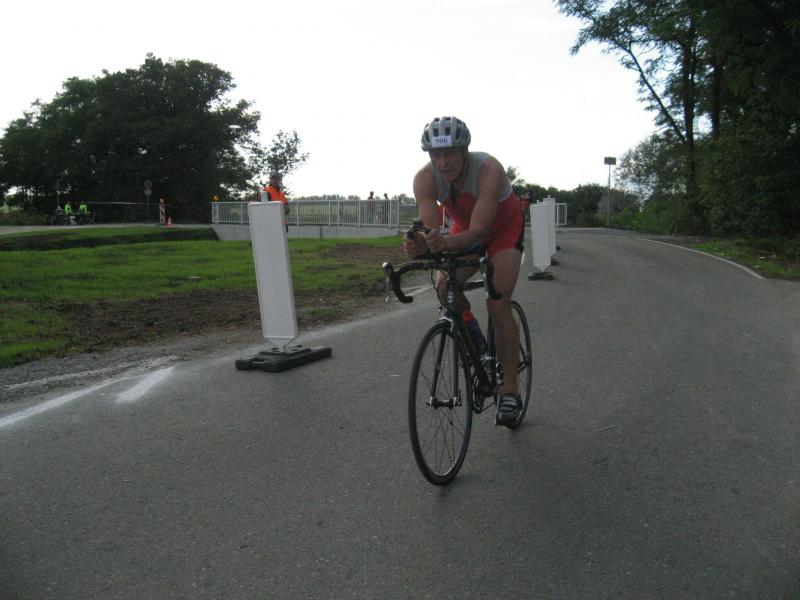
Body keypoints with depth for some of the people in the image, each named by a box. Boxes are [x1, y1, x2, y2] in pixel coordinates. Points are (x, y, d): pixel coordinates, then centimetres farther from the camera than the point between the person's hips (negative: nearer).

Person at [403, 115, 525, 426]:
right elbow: (430, 230, -34)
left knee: (498, 306, -17)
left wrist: (446, 243, -61)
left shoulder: (489, 170, -37)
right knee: (446, 289, -19)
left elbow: (478, 231, -42)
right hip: (464, 227, 4)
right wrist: (420, 245, -57)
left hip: (504, 227, -4)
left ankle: (510, 390, -7)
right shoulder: (424, 179, -26)